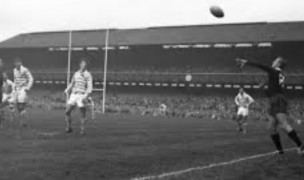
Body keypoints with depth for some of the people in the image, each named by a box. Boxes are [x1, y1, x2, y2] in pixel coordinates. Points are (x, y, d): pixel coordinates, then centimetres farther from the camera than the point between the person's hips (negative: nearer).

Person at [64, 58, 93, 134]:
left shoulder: (88, 75, -3)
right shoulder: (76, 73, 14)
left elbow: (90, 87, -11)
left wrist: (86, 96, -22)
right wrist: (67, 91, 17)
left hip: (81, 96, -5)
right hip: (73, 95, 5)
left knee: (82, 114, -2)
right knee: (67, 111, -2)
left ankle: (82, 129, 6)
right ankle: (68, 128, 8)